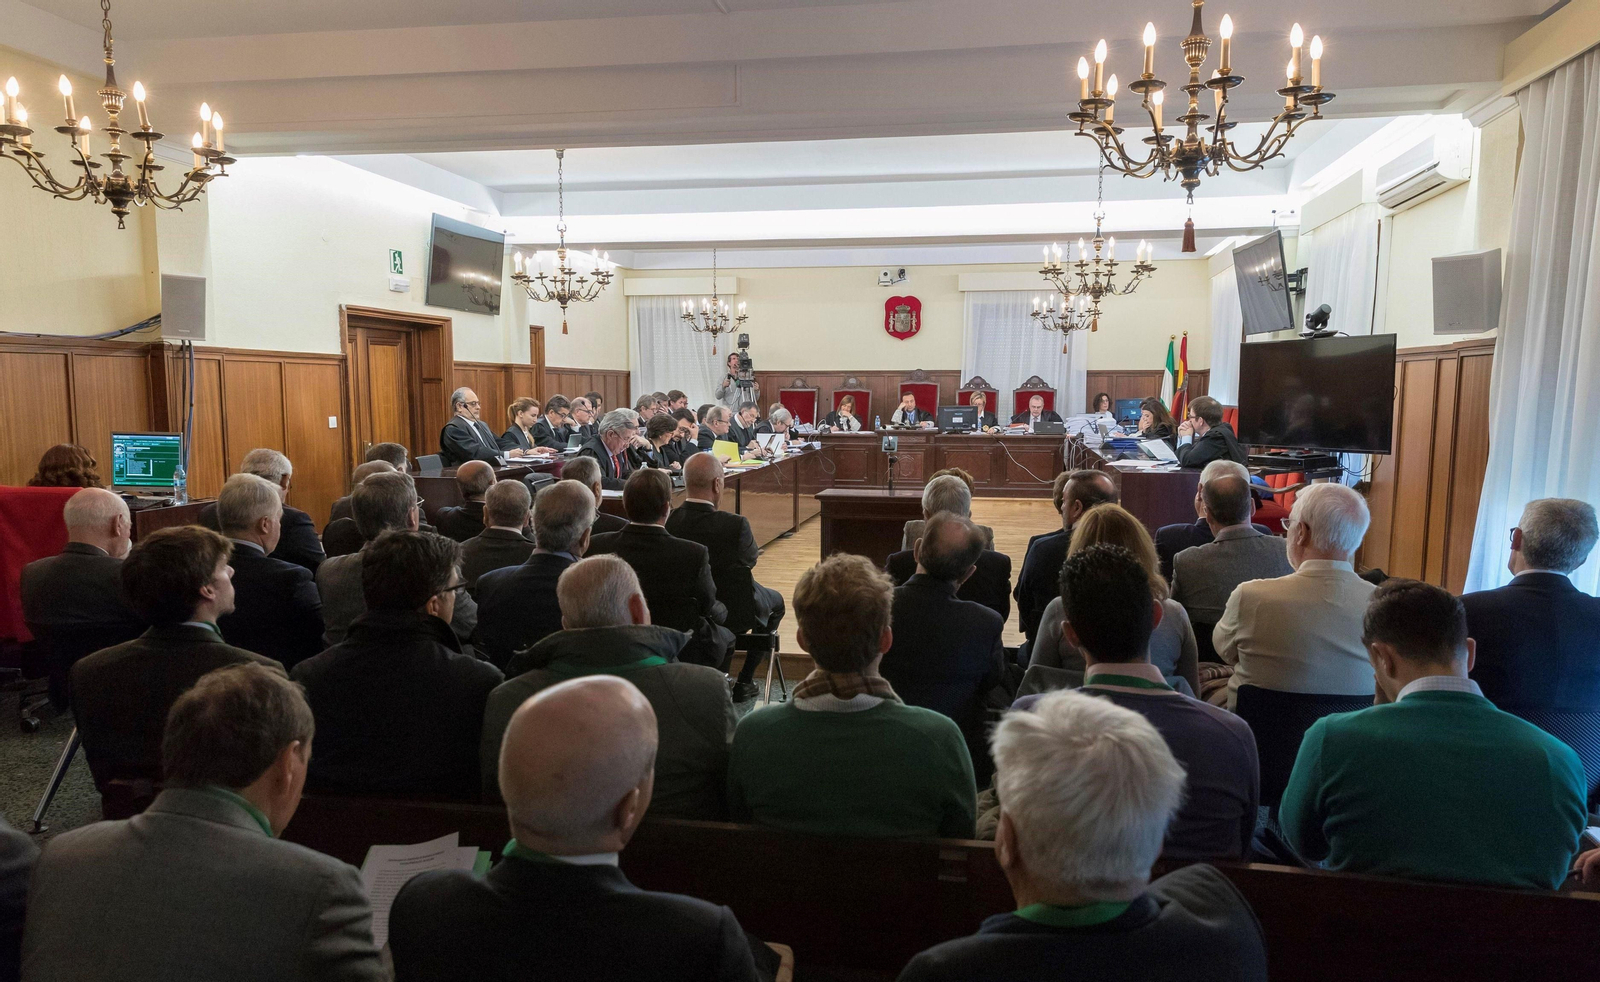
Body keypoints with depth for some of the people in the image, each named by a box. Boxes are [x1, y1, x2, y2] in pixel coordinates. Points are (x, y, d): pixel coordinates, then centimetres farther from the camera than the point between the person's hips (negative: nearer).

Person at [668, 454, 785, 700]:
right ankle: (744, 681, 27)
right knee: (775, 601, 27)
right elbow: (751, 560, -8)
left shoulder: (668, 521, -17)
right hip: (732, 614, -5)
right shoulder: (735, 525, -29)